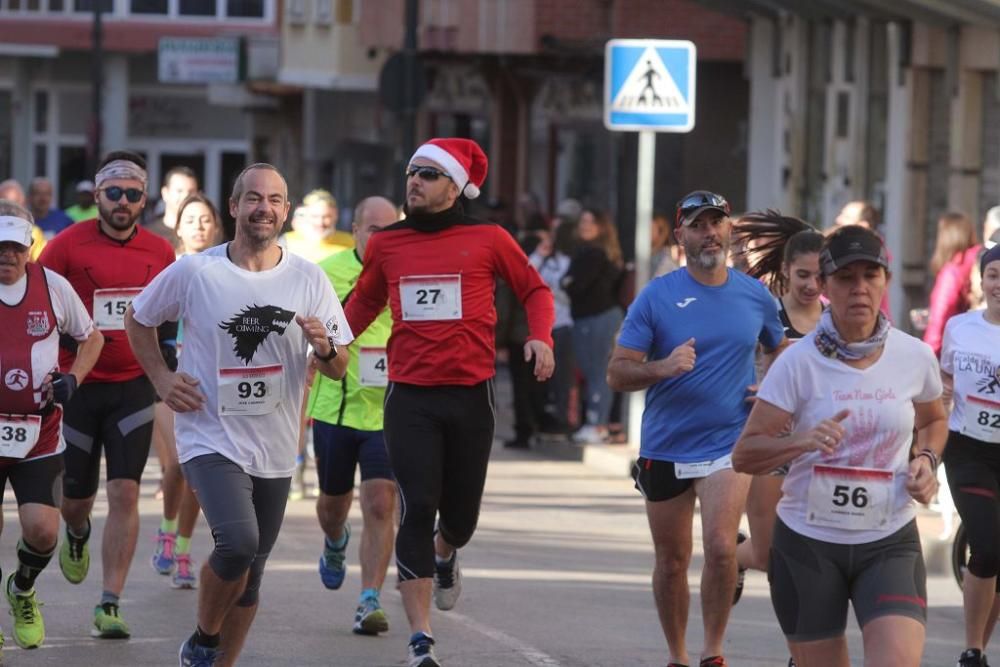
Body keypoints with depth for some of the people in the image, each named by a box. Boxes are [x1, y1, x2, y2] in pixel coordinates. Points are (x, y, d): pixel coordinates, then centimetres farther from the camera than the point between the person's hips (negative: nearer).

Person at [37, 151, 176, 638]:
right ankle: (77, 536, 49)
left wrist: (167, 351, 11)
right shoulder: (68, 246, -8)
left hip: (133, 387, 1)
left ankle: (110, 606, -6)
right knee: (77, 496, 10)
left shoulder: (159, 252, 2)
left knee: (124, 493, -10)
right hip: (76, 384, -1)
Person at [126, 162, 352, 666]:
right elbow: (137, 319, 11)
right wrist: (160, 377, -1)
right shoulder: (194, 272, -6)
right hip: (211, 438, -4)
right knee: (238, 544, -25)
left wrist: (325, 349, -18)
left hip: (274, 450, 4)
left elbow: (338, 370, 4)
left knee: (249, 574, 10)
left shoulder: (308, 279, -1)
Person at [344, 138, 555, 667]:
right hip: (410, 398, 0)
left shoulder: (487, 240, 0)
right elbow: (364, 303, 20)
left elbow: (534, 290, 10)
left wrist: (540, 337, -8)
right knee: (417, 511, -10)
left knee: (460, 516, 7)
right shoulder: (386, 245, 6)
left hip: (471, 395, 0)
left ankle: (445, 552, 48)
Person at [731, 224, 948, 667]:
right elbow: (744, 455, -10)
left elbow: (933, 420, 22)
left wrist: (926, 460, 0)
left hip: (890, 545, 1)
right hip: (807, 544, -1)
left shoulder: (915, 357, 0)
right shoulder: (798, 362, -8)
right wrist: (803, 440, -28)